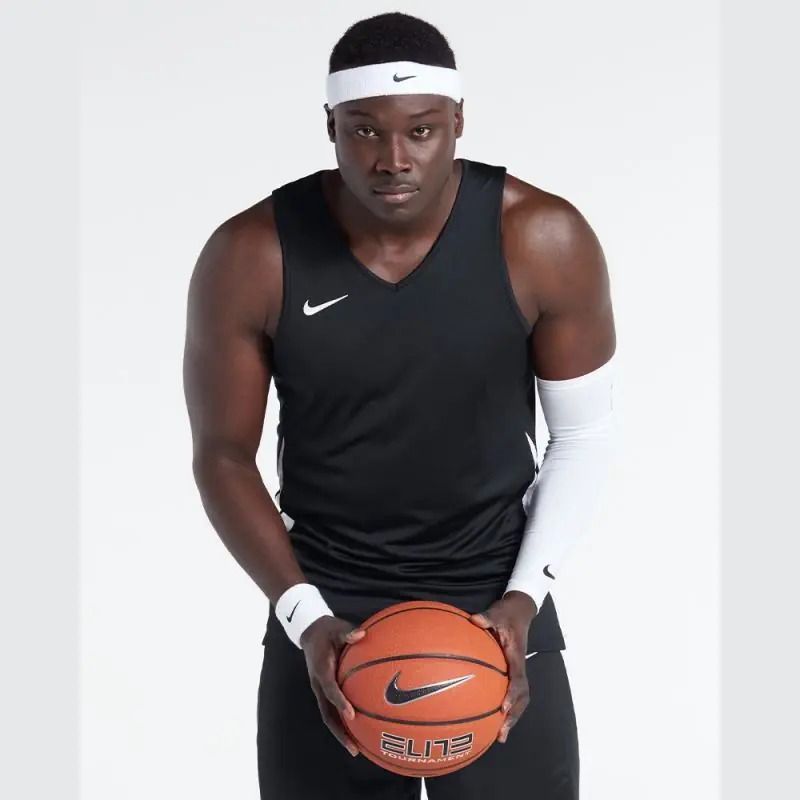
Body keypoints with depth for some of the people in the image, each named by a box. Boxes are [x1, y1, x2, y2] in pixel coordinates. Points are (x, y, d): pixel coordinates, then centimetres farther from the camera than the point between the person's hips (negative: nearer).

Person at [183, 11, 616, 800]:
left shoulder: (544, 241, -14)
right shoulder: (250, 259, -14)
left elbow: (584, 432, -1)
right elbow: (223, 455, -4)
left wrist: (523, 596, -12)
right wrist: (304, 616, -15)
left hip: (495, 605, 0)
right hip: (325, 613, 0)